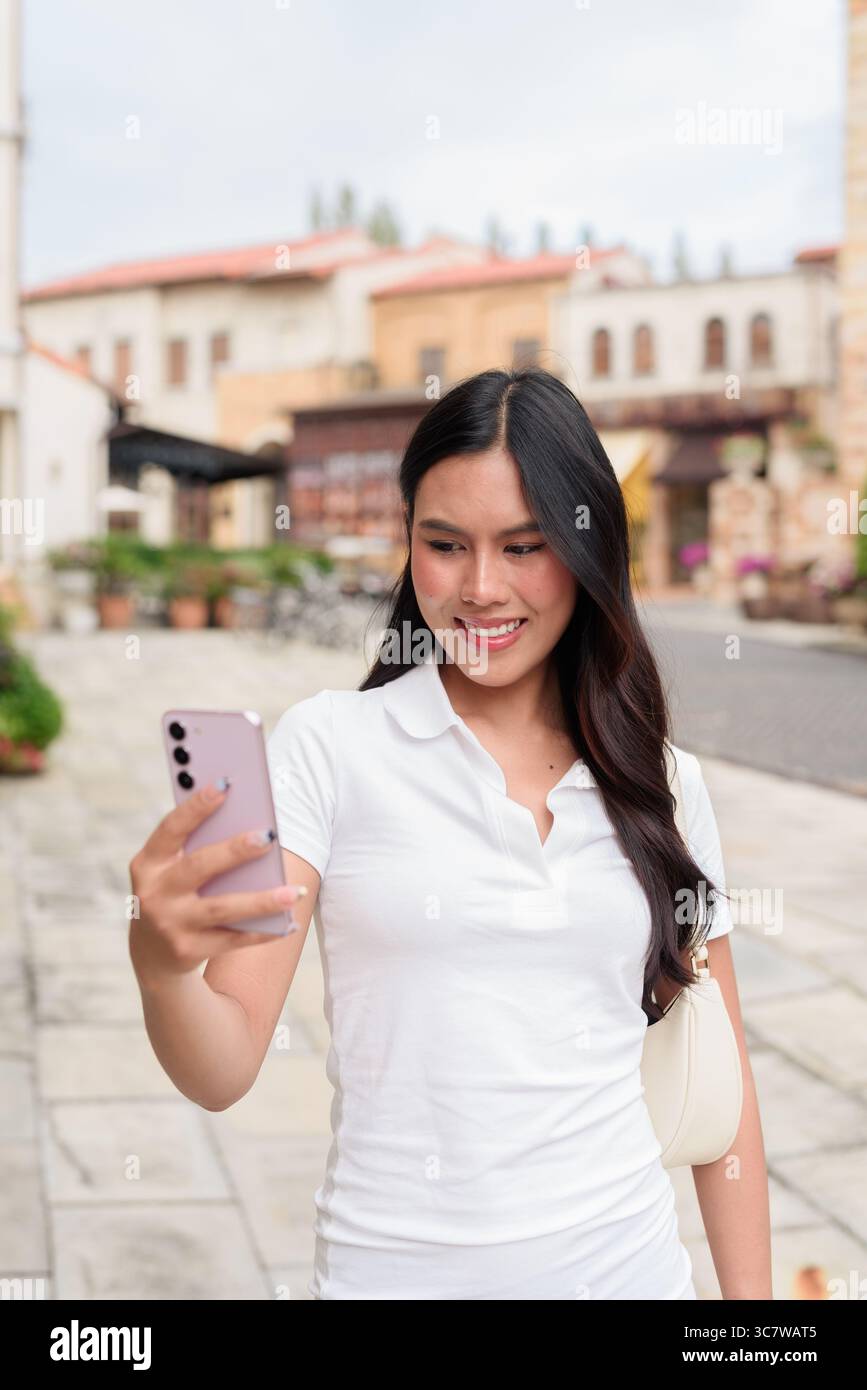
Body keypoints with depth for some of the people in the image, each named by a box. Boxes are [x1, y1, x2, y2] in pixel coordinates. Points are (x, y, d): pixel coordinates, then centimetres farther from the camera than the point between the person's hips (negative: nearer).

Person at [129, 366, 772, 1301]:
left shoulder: (661, 782, 1)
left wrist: (750, 1292, 1)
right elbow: (224, 1072, -13)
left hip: (626, 1263, 2)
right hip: (392, 1265, -2)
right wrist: (163, 966, -33)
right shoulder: (325, 744, -8)